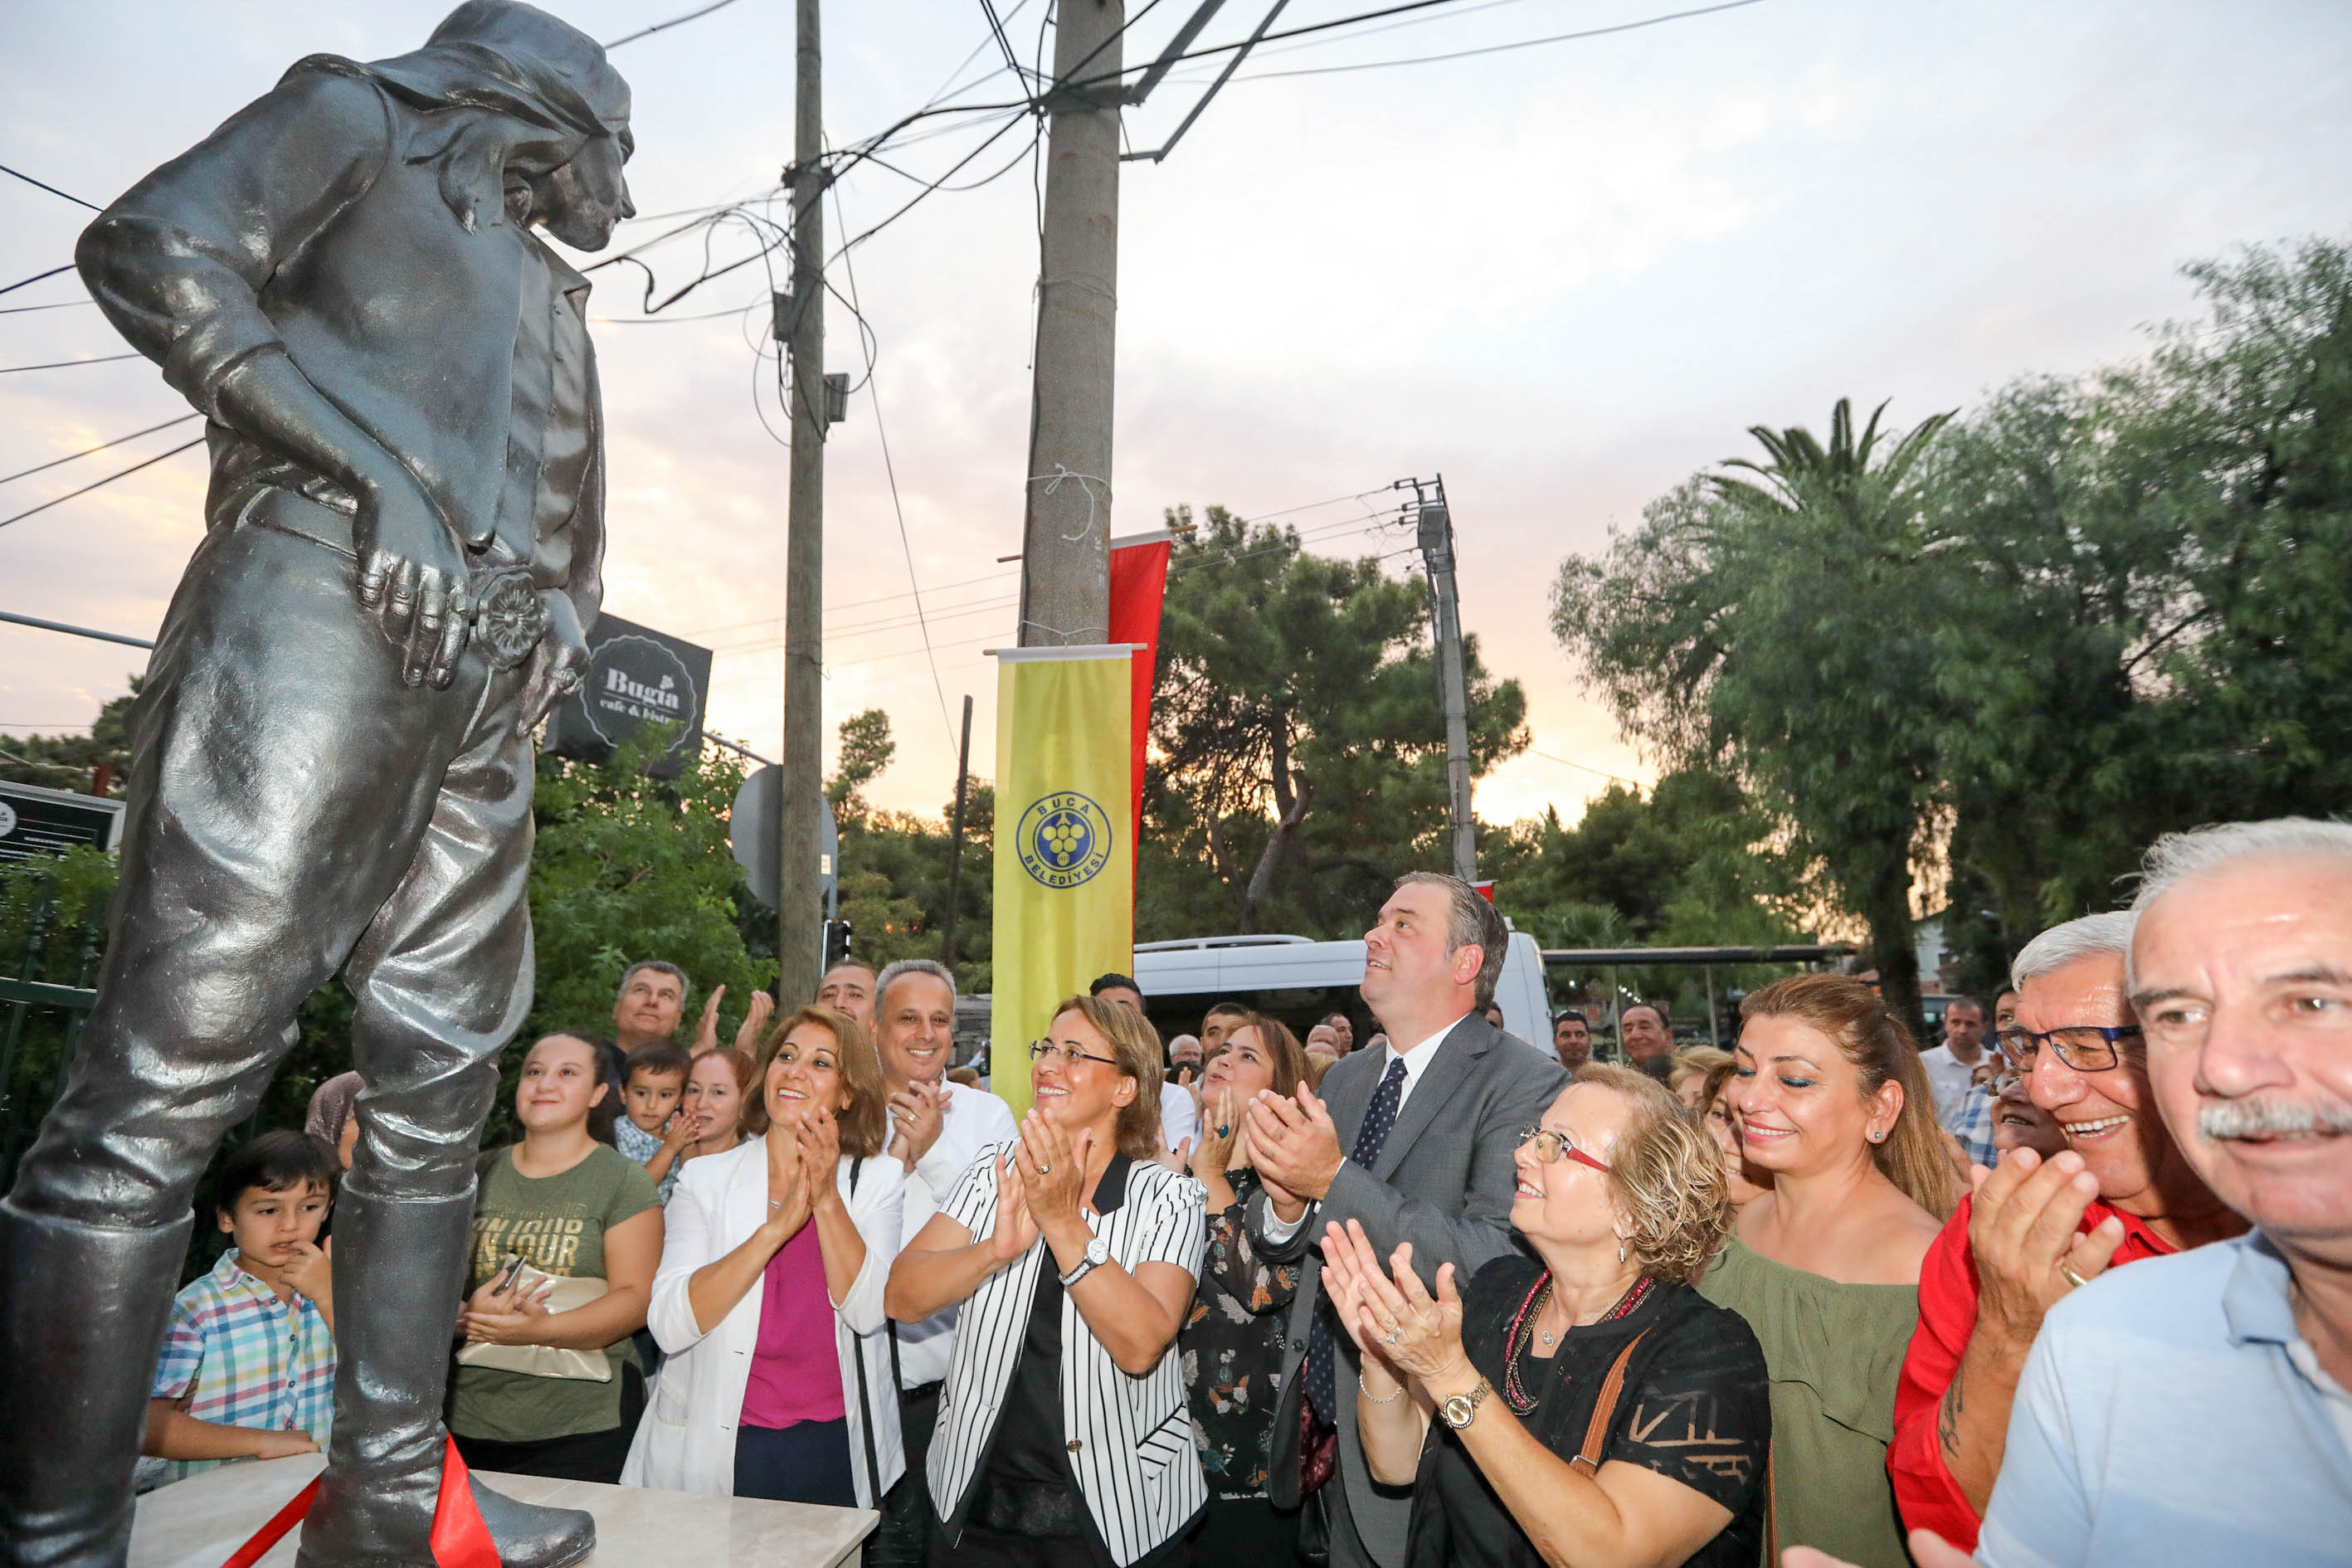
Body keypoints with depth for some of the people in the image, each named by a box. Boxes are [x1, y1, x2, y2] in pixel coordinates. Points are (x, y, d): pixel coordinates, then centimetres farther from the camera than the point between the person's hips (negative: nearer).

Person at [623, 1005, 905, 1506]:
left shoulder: (878, 1180, -2)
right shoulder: (706, 1178, -1)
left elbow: (868, 1313, -13)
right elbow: (670, 1325, -13)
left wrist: (827, 1200, -22)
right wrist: (779, 1225, -21)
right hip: (714, 1447, 0)